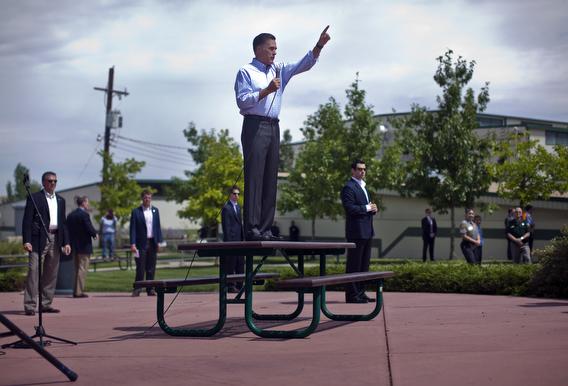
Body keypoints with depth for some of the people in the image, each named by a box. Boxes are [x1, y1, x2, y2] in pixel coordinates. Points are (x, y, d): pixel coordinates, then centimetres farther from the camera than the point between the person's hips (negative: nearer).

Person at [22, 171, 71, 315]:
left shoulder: (60, 200, 18)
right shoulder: (34, 198, 1)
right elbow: (27, 221, -4)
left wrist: (66, 242, 10)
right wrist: (26, 241, -14)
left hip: (55, 239, 6)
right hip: (39, 239, -6)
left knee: (51, 273, 7)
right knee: (34, 271, -10)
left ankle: (46, 304, 15)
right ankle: (30, 306, -10)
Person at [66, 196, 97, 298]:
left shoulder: (70, 215, 8)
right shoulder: (84, 214, -14)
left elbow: (68, 229, 9)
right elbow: (89, 228, -19)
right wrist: (95, 234, 0)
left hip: (74, 246, 7)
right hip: (84, 245, -7)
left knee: (77, 268, 16)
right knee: (82, 268, -2)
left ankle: (76, 291, 18)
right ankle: (79, 291, -4)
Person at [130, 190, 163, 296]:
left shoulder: (155, 210, 11)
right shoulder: (136, 211, -1)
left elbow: (158, 227, 12)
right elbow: (133, 229, -4)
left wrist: (158, 242, 4)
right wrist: (132, 244, -11)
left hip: (152, 243, 3)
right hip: (141, 243, -3)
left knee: (151, 268, 5)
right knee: (140, 267, -3)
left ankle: (150, 289, 10)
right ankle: (137, 289, 3)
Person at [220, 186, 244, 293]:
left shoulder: (238, 206, 17)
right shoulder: (226, 208, -9)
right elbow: (226, 226, -12)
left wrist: (243, 238, 15)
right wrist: (228, 241, -16)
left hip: (239, 240, 8)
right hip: (231, 239, -8)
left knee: (240, 264, 10)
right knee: (230, 264, -4)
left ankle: (239, 285, 15)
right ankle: (230, 286, -1)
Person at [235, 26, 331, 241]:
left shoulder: (279, 70, 19)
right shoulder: (246, 72, 0)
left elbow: (304, 64, 13)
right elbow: (242, 101, -9)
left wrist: (319, 46, -1)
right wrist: (266, 91, -15)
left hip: (273, 127, 7)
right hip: (255, 126, -7)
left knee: (270, 179, 4)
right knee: (254, 177, -11)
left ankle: (265, 229, 6)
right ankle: (251, 228, -13)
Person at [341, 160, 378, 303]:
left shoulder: (363, 187, 21)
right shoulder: (349, 187, -10)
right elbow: (349, 208, -20)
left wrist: (373, 209, 5)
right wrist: (367, 208, -14)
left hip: (366, 232, 10)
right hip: (356, 231, -10)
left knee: (364, 264, 13)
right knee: (354, 265, -6)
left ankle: (360, 293, 19)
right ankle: (352, 295, -3)